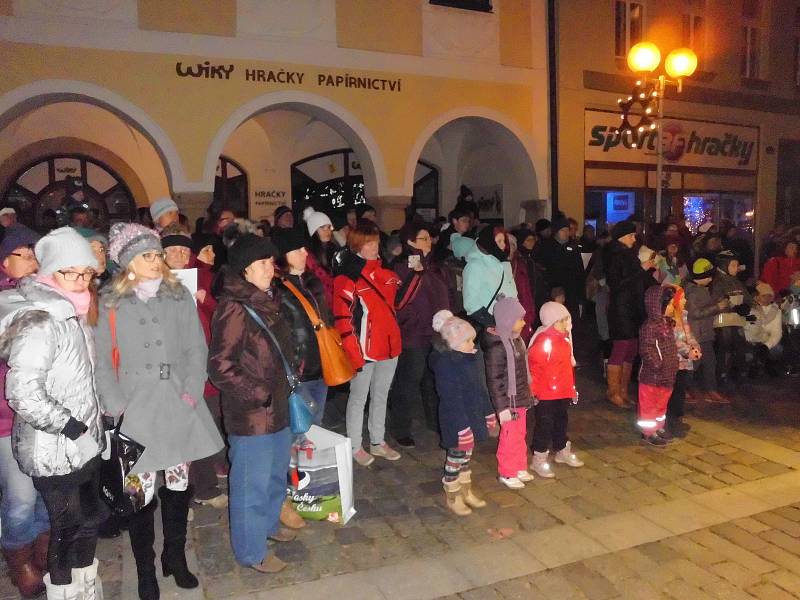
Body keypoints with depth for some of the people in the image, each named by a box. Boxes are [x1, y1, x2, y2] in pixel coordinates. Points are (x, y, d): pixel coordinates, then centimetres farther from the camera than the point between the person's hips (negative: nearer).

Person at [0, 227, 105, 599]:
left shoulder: (72, 313, 9)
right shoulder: (40, 321, -20)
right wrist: (70, 426, -20)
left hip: (82, 444, 9)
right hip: (55, 452, -9)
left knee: (90, 521, 20)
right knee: (66, 530, 6)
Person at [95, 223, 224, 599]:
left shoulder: (180, 296, 6)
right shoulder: (112, 303, 2)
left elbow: (196, 348, 4)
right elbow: (103, 359, 1)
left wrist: (192, 390, -7)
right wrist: (116, 405, -7)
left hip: (178, 406, 2)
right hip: (136, 410, -2)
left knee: (178, 485, 12)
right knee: (141, 493, 2)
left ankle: (175, 557, 32)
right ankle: (145, 569, 23)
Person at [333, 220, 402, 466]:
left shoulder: (384, 271, 9)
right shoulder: (347, 277, -13)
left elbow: (396, 300, 23)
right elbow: (342, 319, -17)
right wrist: (353, 353, -20)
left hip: (389, 345, 7)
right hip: (363, 348, -7)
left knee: (381, 396, 18)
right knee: (359, 398, 8)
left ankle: (378, 442, 32)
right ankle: (355, 446, 22)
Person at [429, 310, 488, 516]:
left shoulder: (470, 358, 4)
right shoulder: (445, 365, -25)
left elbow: (479, 388, 14)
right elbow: (452, 400, -26)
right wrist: (462, 427, -25)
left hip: (472, 416, 8)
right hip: (457, 420, -8)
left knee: (467, 453, 21)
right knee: (457, 456, 6)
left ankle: (466, 490, 37)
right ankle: (452, 495, 24)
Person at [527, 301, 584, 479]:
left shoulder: (564, 338, 7)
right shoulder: (542, 341, -21)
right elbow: (533, 367, -21)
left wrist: (571, 387, 20)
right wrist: (534, 391, -19)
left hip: (563, 392, 8)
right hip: (546, 394, -8)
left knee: (561, 421, 22)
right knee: (544, 425, 1)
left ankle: (562, 451, 40)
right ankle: (539, 459, 13)